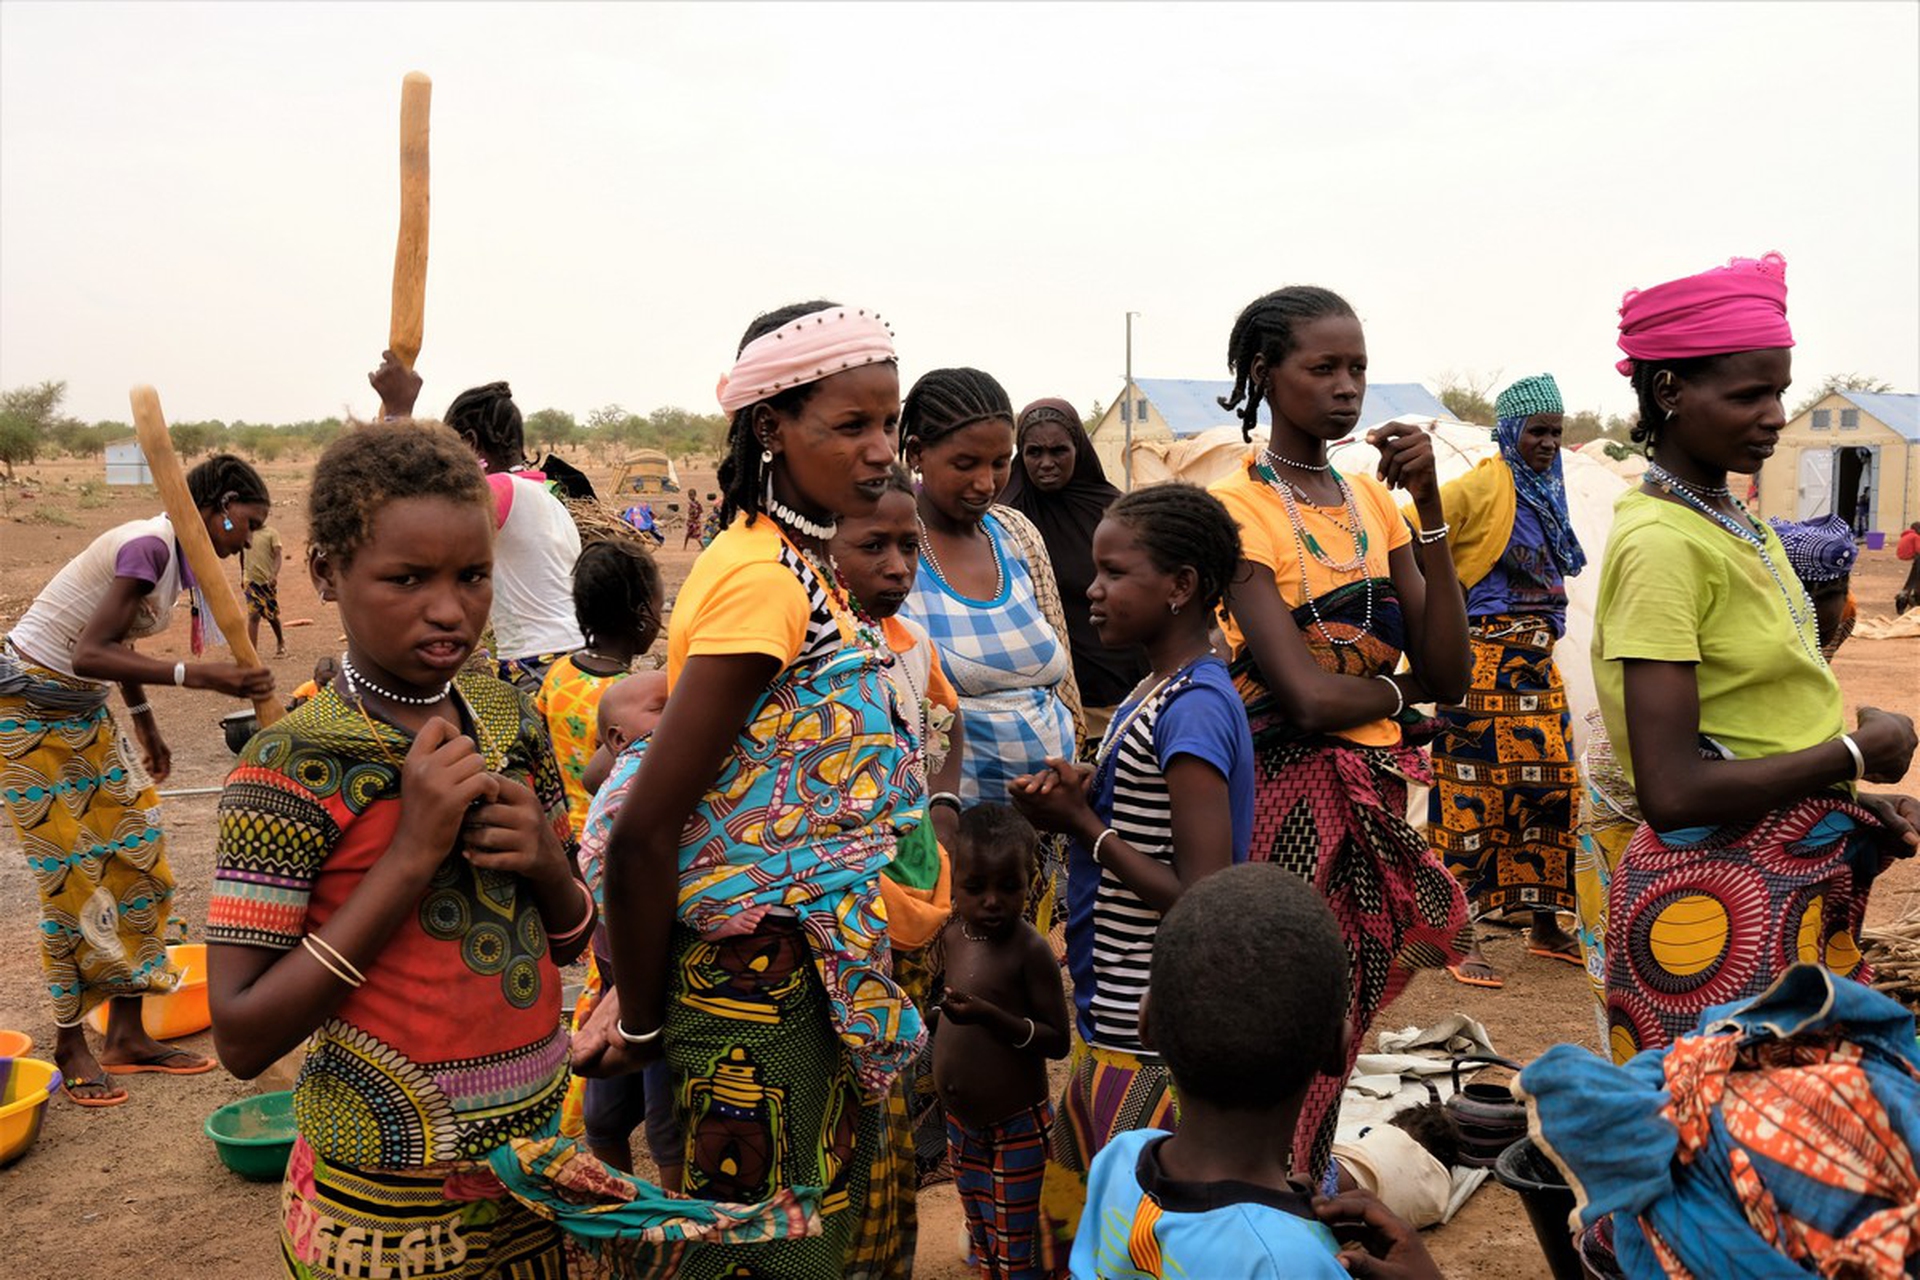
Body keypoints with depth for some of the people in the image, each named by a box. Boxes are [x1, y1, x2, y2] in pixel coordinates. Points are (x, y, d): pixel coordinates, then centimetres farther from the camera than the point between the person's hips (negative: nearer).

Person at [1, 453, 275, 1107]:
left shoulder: (173, 553, 4)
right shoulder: (149, 546, -24)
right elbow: (90, 655, -31)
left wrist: (146, 724, 25)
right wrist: (197, 675, -39)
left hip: (86, 711, 9)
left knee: (136, 856, 6)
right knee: (73, 879, -2)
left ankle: (127, 1035, 15)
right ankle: (70, 1046, 14)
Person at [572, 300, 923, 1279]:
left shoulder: (790, 562, 6)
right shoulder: (767, 581, -22)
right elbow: (643, 835, -24)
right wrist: (640, 1024, -11)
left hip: (818, 971, 8)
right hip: (762, 984, -8)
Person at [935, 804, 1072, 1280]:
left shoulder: (1031, 950, -21)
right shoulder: (952, 934, -2)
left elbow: (1058, 1041, -20)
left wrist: (991, 1016, -30)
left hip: (1016, 1132, -6)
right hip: (961, 1126, 7)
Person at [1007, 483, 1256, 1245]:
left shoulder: (1194, 711, -21)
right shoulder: (1155, 694, 7)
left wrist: (1084, 827, -15)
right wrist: (1083, 795, -3)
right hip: (1112, 1021, 9)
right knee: (1071, 1224, 22)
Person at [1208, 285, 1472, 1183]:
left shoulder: (1371, 501, 10)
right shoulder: (1237, 508, -10)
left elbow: (1450, 677, 0)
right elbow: (1308, 697, -20)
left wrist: (1429, 507, -7)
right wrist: (1399, 685, 0)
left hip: (1376, 804, 7)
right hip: (1289, 802, -6)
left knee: (1335, 1060, 17)